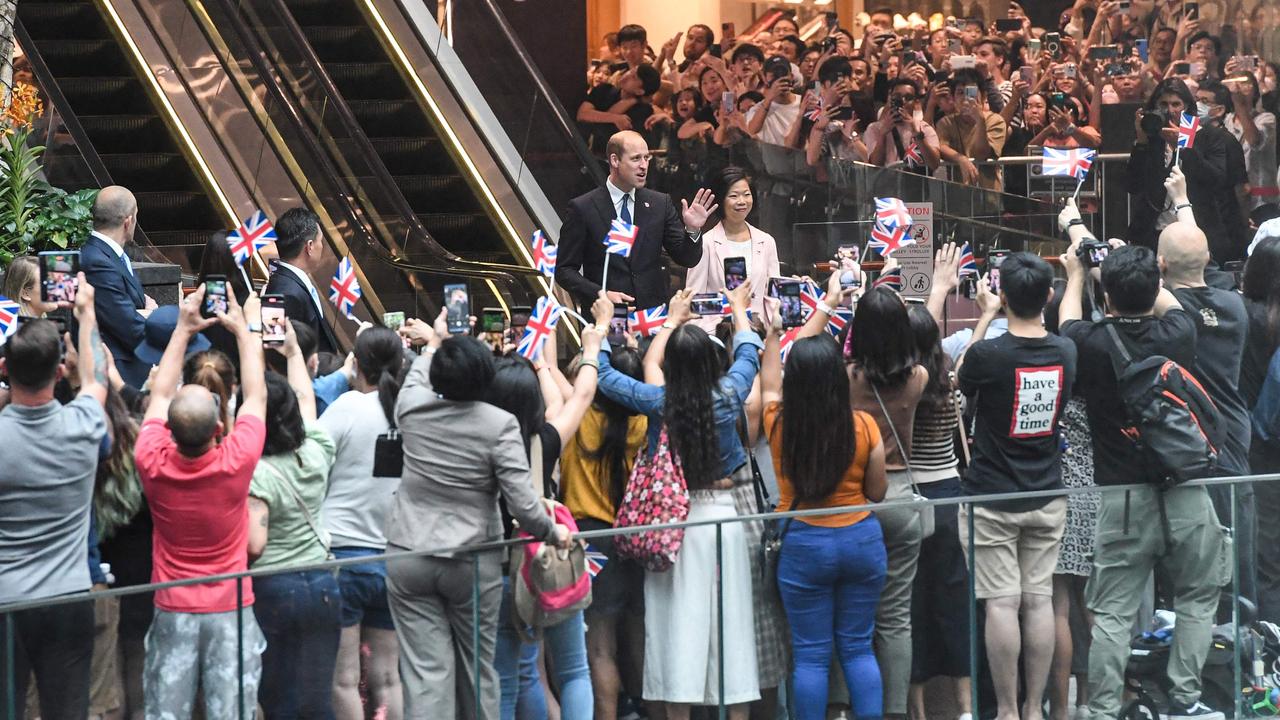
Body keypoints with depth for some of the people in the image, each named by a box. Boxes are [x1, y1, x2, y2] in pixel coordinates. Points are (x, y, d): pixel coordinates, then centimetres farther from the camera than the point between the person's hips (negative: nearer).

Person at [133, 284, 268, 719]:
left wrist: (183, 330, 15)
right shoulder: (236, 463, -16)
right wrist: (246, 328, 14)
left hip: (173, 612, 2)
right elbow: (256, 396, 2)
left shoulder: (153, 464, -11)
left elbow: (159, 395, 8)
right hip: (231, 610, -2)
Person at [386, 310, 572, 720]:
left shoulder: (412, 409, -3)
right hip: (473, 563, -1)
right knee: (477, 670, 13)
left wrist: (433, 345, 42)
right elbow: (522, 503, -14)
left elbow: (416, 380, 24)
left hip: (408, 559, 1)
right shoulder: (499, 425, -12)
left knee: (426, 672, -2)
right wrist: (554, 533, 4)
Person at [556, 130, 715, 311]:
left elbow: (687, 260, 9)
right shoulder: (582, 208, -1)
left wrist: (692, 230, -11)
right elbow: (564, 270, 0)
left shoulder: (660, 204, 9)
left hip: (653, 315, 3)